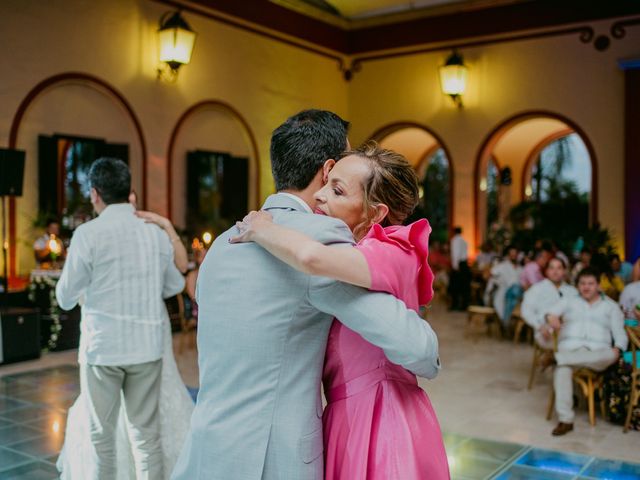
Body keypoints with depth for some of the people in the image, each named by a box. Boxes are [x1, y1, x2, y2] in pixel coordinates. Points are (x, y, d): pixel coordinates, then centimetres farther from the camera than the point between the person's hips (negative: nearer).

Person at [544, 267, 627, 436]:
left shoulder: (611, 306, 21)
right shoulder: (569, 301, 23)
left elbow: (620, 333, 12)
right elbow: (550, 313, 6)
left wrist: (617, 349, -11)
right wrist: (550, 317, -20)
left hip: (597, 351, 0)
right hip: (570, 347, 0)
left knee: (610, 356, -38)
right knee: (562, 369, -36)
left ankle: (557, 356, -42)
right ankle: (565, 420, -35)